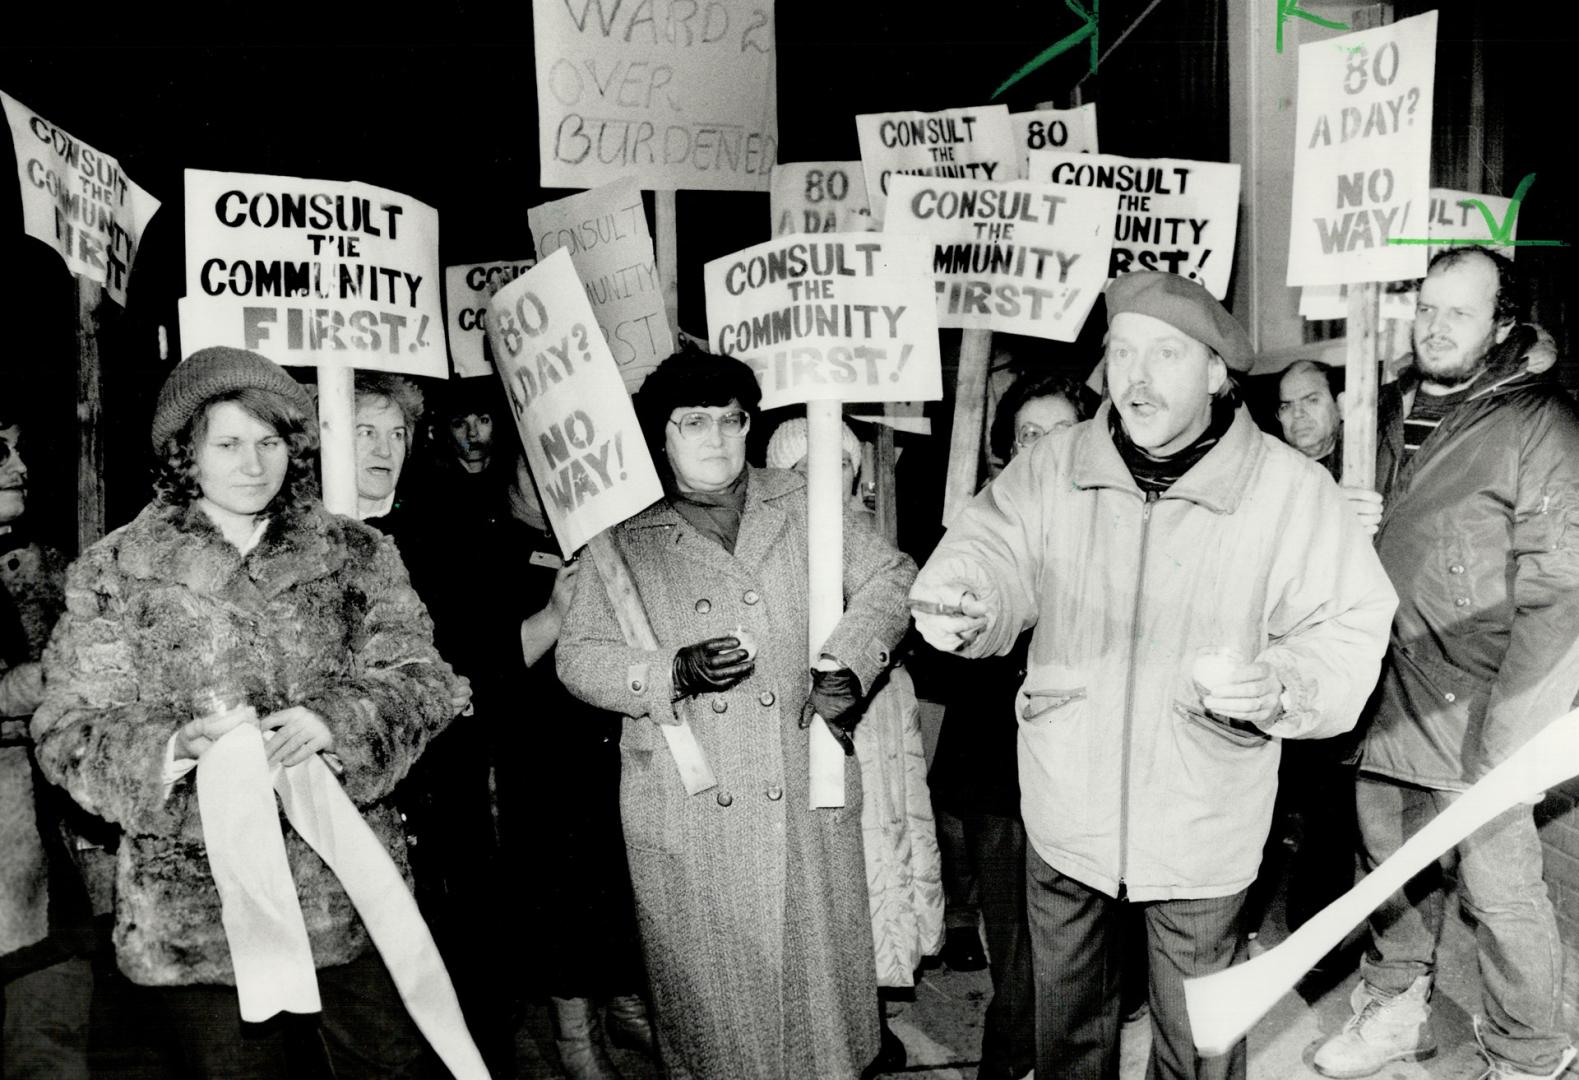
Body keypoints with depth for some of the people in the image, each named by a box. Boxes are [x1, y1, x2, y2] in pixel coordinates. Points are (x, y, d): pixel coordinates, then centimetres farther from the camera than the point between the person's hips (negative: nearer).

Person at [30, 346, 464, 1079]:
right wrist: (178, 745, -21)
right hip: (197, 917, -1)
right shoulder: (113, 573, 2)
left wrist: (335, 720, -20)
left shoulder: (355, 554, 6)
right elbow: (67, 734, -2)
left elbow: (422, 680, 0)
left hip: (353, 900, 2)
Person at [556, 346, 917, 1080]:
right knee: (711, 990, 6)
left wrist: (846, 661, -6)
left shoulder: (803, 506, 8)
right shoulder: (627, 538, 4)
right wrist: (675, 672, -15)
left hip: (808, 799, 1)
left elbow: (890, 576, 11)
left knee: (816, 976, 9)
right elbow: (578, 657, 2)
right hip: (689, 817, -1)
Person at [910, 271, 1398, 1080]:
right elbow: (996, 548, -10)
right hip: (1066, 810, 2)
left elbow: (1350, 632, -9)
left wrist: (1279, 687, -29)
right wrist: (961, 598, -34)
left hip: (1200, 827, -2)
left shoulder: (1293, 490, -11)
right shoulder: (1053, 467, -5)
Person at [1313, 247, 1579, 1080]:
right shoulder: (1393, 412, 11)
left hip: (1475, 716, -6)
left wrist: (1505, 747, -19)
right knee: (1392, 868, 16)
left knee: (1498, 889, 2)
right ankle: (1395, 1009, 35)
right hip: (1387, 704, 6)